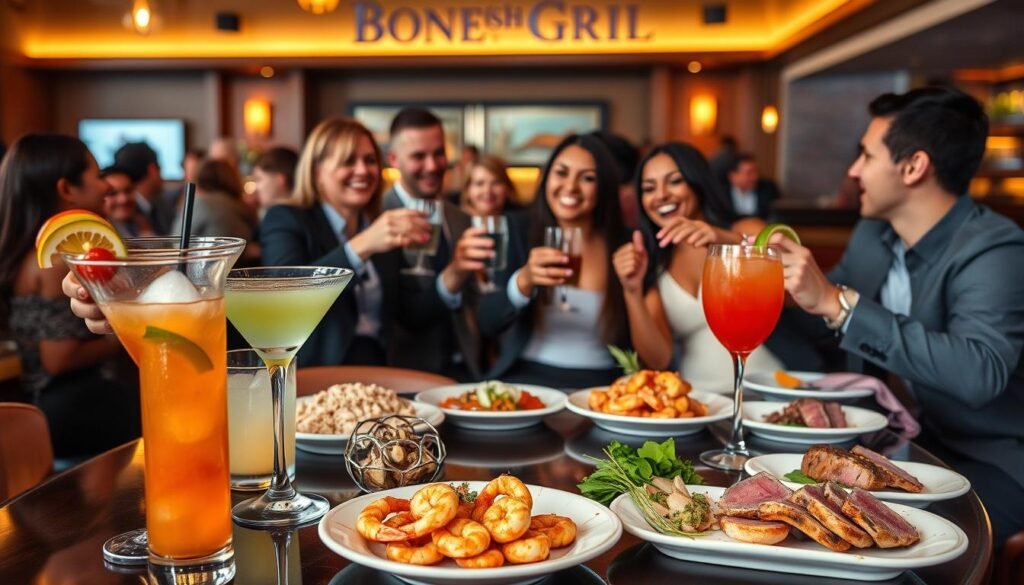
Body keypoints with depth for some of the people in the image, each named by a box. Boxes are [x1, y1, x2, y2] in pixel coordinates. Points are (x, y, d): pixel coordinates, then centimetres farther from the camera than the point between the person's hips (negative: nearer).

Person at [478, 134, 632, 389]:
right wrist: (524, 281, -24)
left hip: (598, 388, 1)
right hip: (524, 381, -1)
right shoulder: (517, 233, 0)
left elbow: (633, 342, 7)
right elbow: (487, 324, -9)